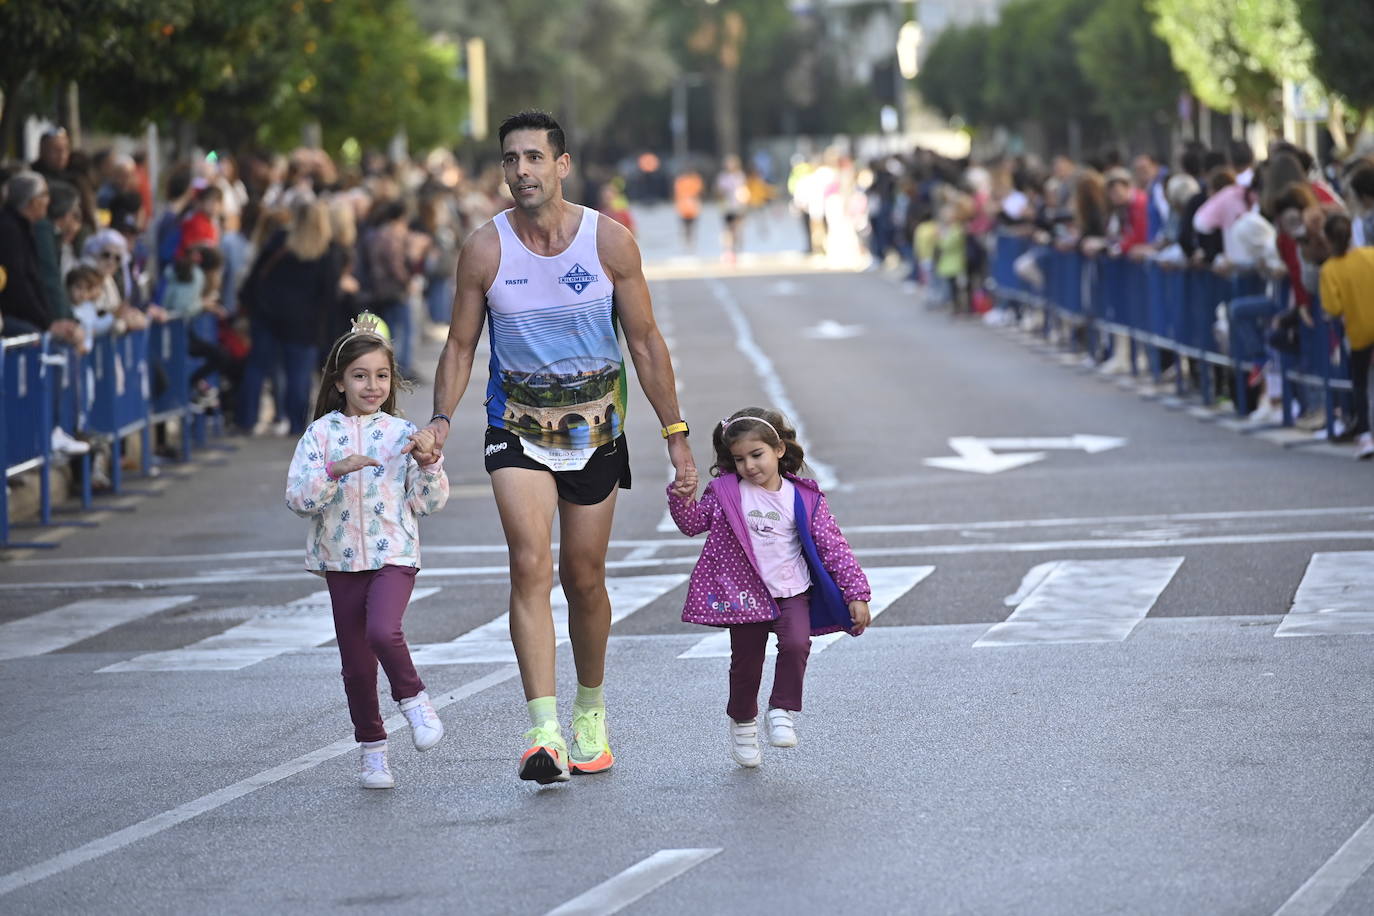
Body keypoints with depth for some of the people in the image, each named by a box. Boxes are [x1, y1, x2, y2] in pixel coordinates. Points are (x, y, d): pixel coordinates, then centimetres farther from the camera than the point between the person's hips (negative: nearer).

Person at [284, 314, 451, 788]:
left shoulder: (402, 434, 2)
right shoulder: (321, 434, 0)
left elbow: (430, 503, 3)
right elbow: (298, 498, -8)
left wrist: (429, 462, -13)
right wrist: (334, 471, -23)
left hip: (394, 554, -2)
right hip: (342, 560, 2)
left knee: (383, 631, -27)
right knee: (356, 664, 6)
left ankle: (414, 699, -1)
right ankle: (371, 750, 21)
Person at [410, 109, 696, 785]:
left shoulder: (609, 242, -7)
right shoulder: (485, 249, -8)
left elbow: (645, 342, 0)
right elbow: (460, 345, 2)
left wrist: (675, 434, 0)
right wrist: (441, 419, -14)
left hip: (596, 426, 1)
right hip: (517, 427, -1)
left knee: (584, 578, 9)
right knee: (531, 565, -18)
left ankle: (590, 711, 31)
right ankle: (544, 732, -25)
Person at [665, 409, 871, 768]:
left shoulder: (804, 498, -4)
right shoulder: (725, 491, -2)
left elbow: (833, 547, -2)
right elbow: (693, 523, 5)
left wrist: (856, 593, -5)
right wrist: (683, 500, -17)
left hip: (791, 593, -1)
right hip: (745, 595, 1)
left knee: (796, 645, -24)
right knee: (746, 662, 7)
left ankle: (783, 712, -8)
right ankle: (742, 723, 32)